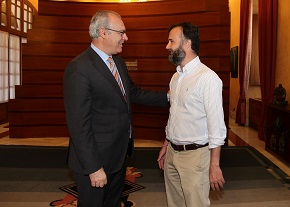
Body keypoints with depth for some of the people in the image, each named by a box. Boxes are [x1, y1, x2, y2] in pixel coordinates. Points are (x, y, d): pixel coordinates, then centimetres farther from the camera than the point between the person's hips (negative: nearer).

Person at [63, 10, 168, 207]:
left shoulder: (119, 62, 6)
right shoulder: (79, 68, -22)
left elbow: (134, 93, 18)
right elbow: (79, 124, -24)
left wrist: (167, 96, 11)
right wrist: (93, 167, -22)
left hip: (120, 154, 8)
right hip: (96, 158, -8)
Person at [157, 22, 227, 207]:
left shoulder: (207, 78, -17)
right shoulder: (176, 77, 9)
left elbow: (216, 126, -17)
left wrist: (214, 165, -16)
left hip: (195, 154, -7)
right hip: (172, 152, 8)